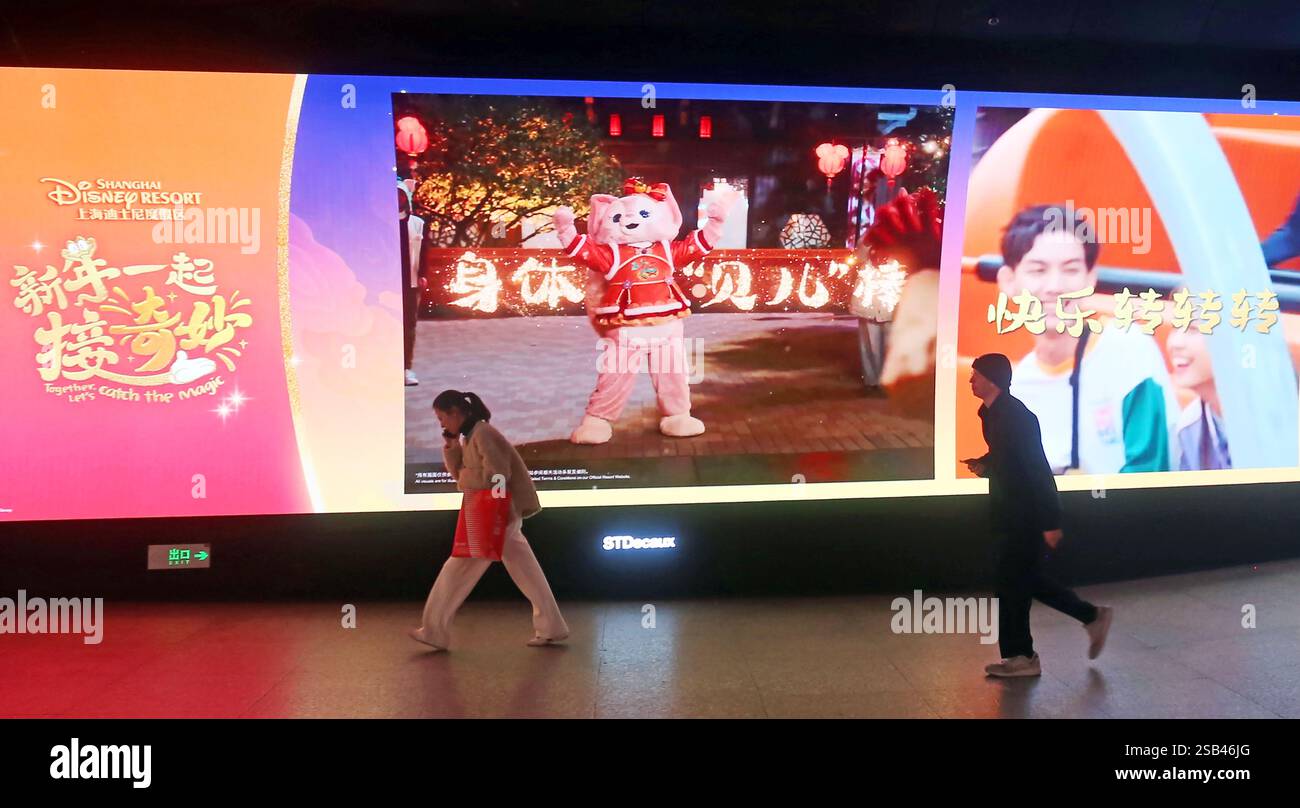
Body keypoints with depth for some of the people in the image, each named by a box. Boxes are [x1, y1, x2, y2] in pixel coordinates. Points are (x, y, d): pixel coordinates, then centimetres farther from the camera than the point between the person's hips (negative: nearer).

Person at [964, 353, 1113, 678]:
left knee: (1012, 582, -1)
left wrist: (1050, 522, -23)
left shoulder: (1015, 416, -21)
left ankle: (1020, 657, 12)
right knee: (1026, 579, 16)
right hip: (1014, 511, 9)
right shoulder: (991, 412, 8)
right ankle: (1092, 617, 28)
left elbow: (1037, 467, -23)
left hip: (1029, 513, -9)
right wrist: (983, 465, 2)